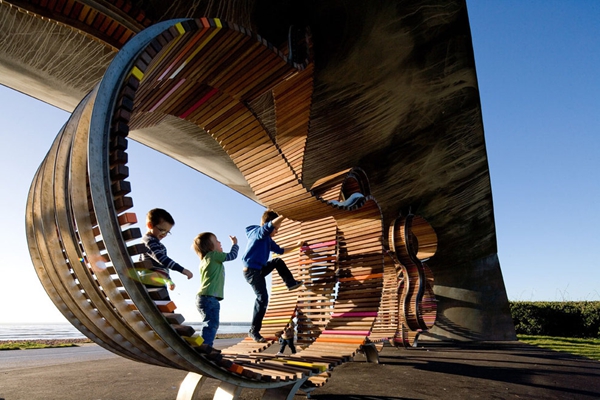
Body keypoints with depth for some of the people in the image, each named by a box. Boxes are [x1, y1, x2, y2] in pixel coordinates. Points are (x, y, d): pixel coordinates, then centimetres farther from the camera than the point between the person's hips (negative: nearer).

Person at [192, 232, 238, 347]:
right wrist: (235, 244, 10)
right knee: (211, 324, -13)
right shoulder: (213, 255, -7)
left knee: (212, 324, 16)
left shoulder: (204, 260, 20)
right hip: (209, 298, -10)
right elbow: (232, 255, -4)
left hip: (204, 298, 10)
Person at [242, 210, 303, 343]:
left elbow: (280, 251, 28)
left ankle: (291, 283, 23)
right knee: (262, 298, -12)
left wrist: (297, 246, 33)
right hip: (251, 270, -9)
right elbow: (272, 223, -30)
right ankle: (254, 331, -5)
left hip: (260, 269, 9)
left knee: (278, 262, 18)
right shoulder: (259, 232, -12)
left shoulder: (268, 240, 16)